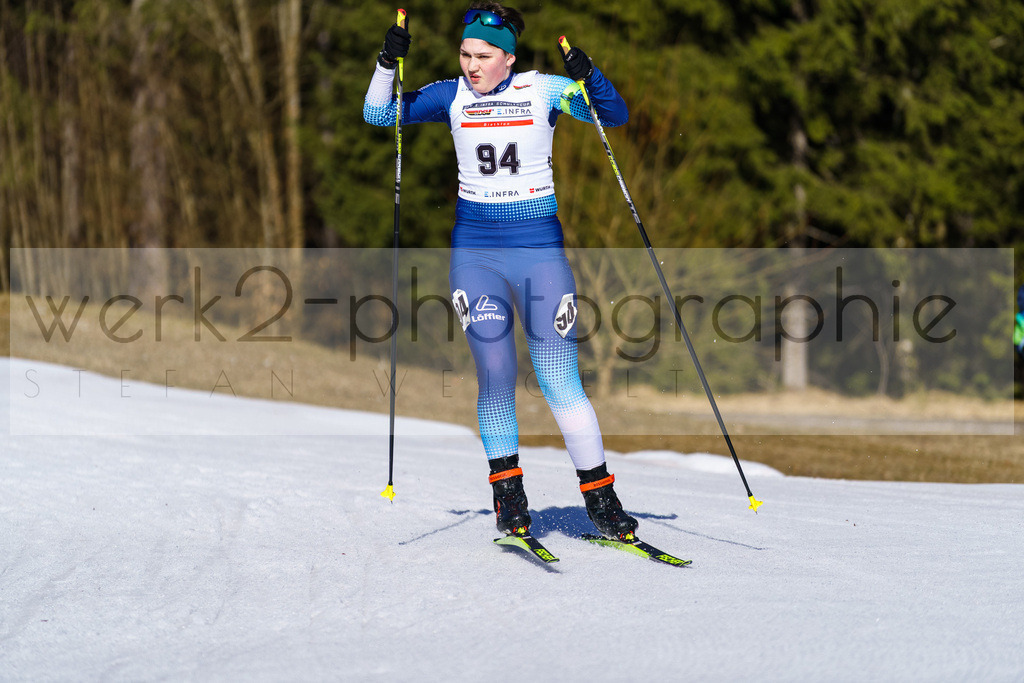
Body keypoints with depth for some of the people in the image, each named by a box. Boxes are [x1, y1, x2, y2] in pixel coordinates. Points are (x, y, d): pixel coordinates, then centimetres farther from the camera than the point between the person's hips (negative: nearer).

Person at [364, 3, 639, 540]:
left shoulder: (545, 90, 0)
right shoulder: (452, 96, 5)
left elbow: (615, 116, -5)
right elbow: (378, 114, 6)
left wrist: (588, 76, -22)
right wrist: (388, 62, -9)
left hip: (538, 245, -2)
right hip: (475, 248, 2)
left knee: (559, 381, -5)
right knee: (495, 375, -5)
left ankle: (600, 499, 4)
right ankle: (509, 496, 10)